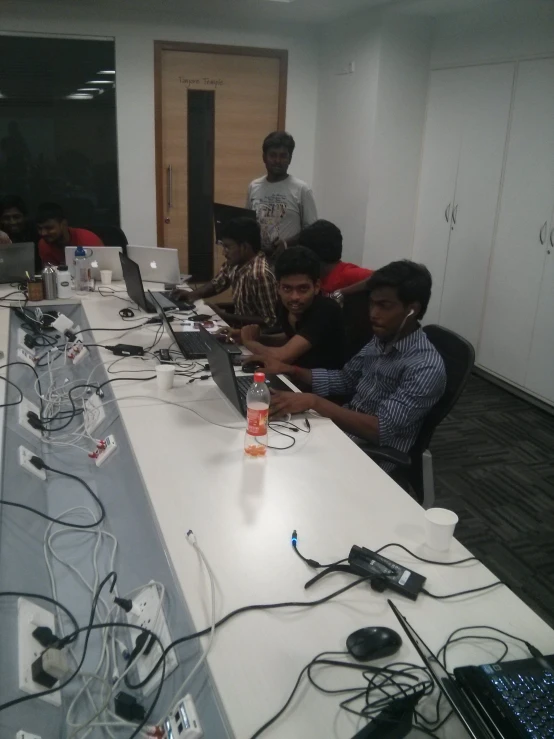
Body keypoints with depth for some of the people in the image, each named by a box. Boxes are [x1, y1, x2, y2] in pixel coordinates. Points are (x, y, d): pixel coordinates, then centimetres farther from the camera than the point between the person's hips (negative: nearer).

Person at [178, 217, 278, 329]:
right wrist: (192, 294, -9)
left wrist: (225, 316, -23)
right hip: (240, 324, 8)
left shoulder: (260, 274, -30)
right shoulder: (235, 262, -3)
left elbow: (269, 321, -27)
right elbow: (216, 284, 12)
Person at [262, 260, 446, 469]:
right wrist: (289, 370, 1)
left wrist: (313, 402, -33)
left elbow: (380, 429, -28)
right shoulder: (381, 340, 2)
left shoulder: (426, 368, -23)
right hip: (341, 430, 7)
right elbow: (345, 379, 14)